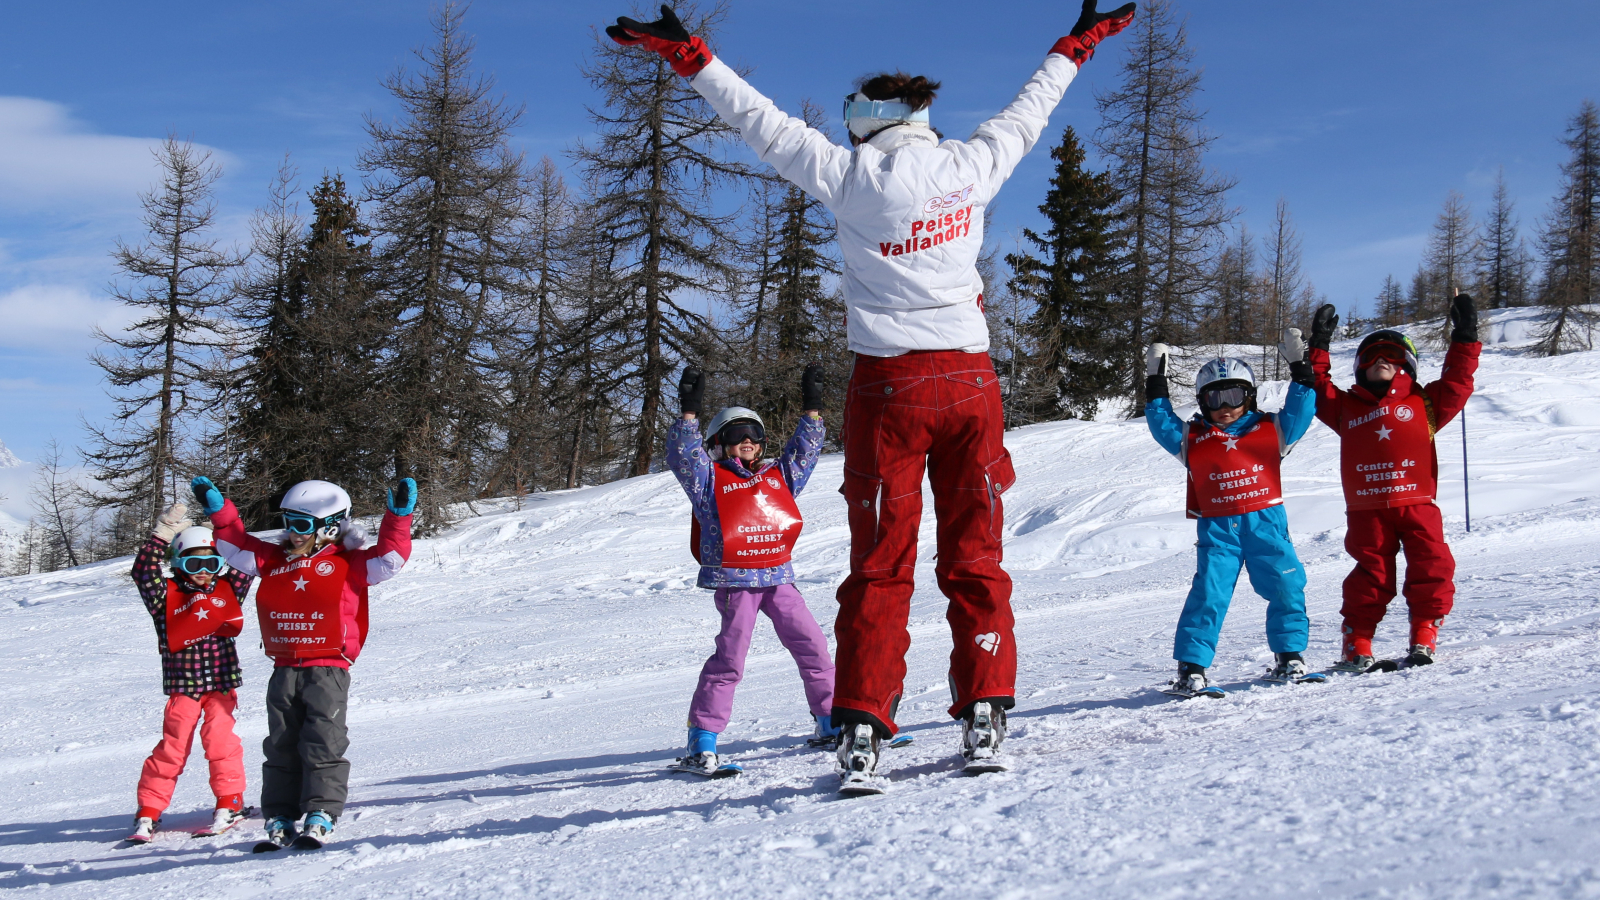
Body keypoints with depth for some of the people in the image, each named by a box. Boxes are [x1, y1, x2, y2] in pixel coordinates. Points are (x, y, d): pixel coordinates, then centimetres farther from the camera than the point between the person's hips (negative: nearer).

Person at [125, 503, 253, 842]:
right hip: (182, 685, -1)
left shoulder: (228, 590, 9)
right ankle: (149, 810, 8)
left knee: (219, 739, -9)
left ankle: (230, 802, 5)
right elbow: (144, 572, -11)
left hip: (222, 682, 1)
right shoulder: (167, 595, 3)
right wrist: (162, 534, -17)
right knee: (172, 746, -2)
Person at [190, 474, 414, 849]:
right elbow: (238, 546, 20)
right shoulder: (274, 561, 13)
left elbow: (387, 559, -7)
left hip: (328, 669, -5)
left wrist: (398, 518, -17)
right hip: (284, 671, 5)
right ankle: (279, 817, 14)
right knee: (281, 746, 8)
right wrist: (219, 511, 11)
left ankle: (321, 814, -9)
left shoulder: (348, 564, 1)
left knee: (323, 743, -10)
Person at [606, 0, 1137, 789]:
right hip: (970, 378, 2)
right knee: (975, 558, 9)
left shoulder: (851, 176, -4)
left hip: (889, 384, -2)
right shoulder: (970, 167, 4)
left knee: (880, 567, 2)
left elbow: (763, 122, -1)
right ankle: (984, 717, 7)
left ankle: (862, 731, -4)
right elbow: (1026, 115, 21)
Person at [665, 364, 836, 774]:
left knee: (813, 647, 4)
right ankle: (701, 742, -7)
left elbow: (805, 450, 22)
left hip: (779, 576, 5)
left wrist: (811, 408, 13)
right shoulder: (710, 480, 4)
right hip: (735, 581, -5)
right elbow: (683, 456, -10)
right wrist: (689, 412, -19)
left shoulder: (778, 476, 18)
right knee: (729, 658, -12)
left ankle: (830, 724, 19)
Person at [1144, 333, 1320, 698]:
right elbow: (1162, 425, 9)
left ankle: (1290, 656, 19)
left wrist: (1300, 370, 4)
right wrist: (1156, 386, 6)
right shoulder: (1192, 438, 10)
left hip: (1266, 523, 1)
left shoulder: (1271, 429, 11)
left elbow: (1299, 412, 9)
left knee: (1286, 588, 1)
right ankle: (1191, 668, -6)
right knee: (1208, 595, -9)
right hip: (1217, 530, -1)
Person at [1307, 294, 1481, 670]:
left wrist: (1464, 340, 8)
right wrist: (1318, 348, 16)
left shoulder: (1423, 402, 16)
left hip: (1416, 502, 0)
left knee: (1431, 568, -7)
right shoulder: (1347, 407, 18)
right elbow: (1318, 391, 18)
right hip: (1366, 509, 0)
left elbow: (1456, 385, 12)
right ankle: (1357, 645, 5)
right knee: (1370, 575, 0)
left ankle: (1424, 637, 3)